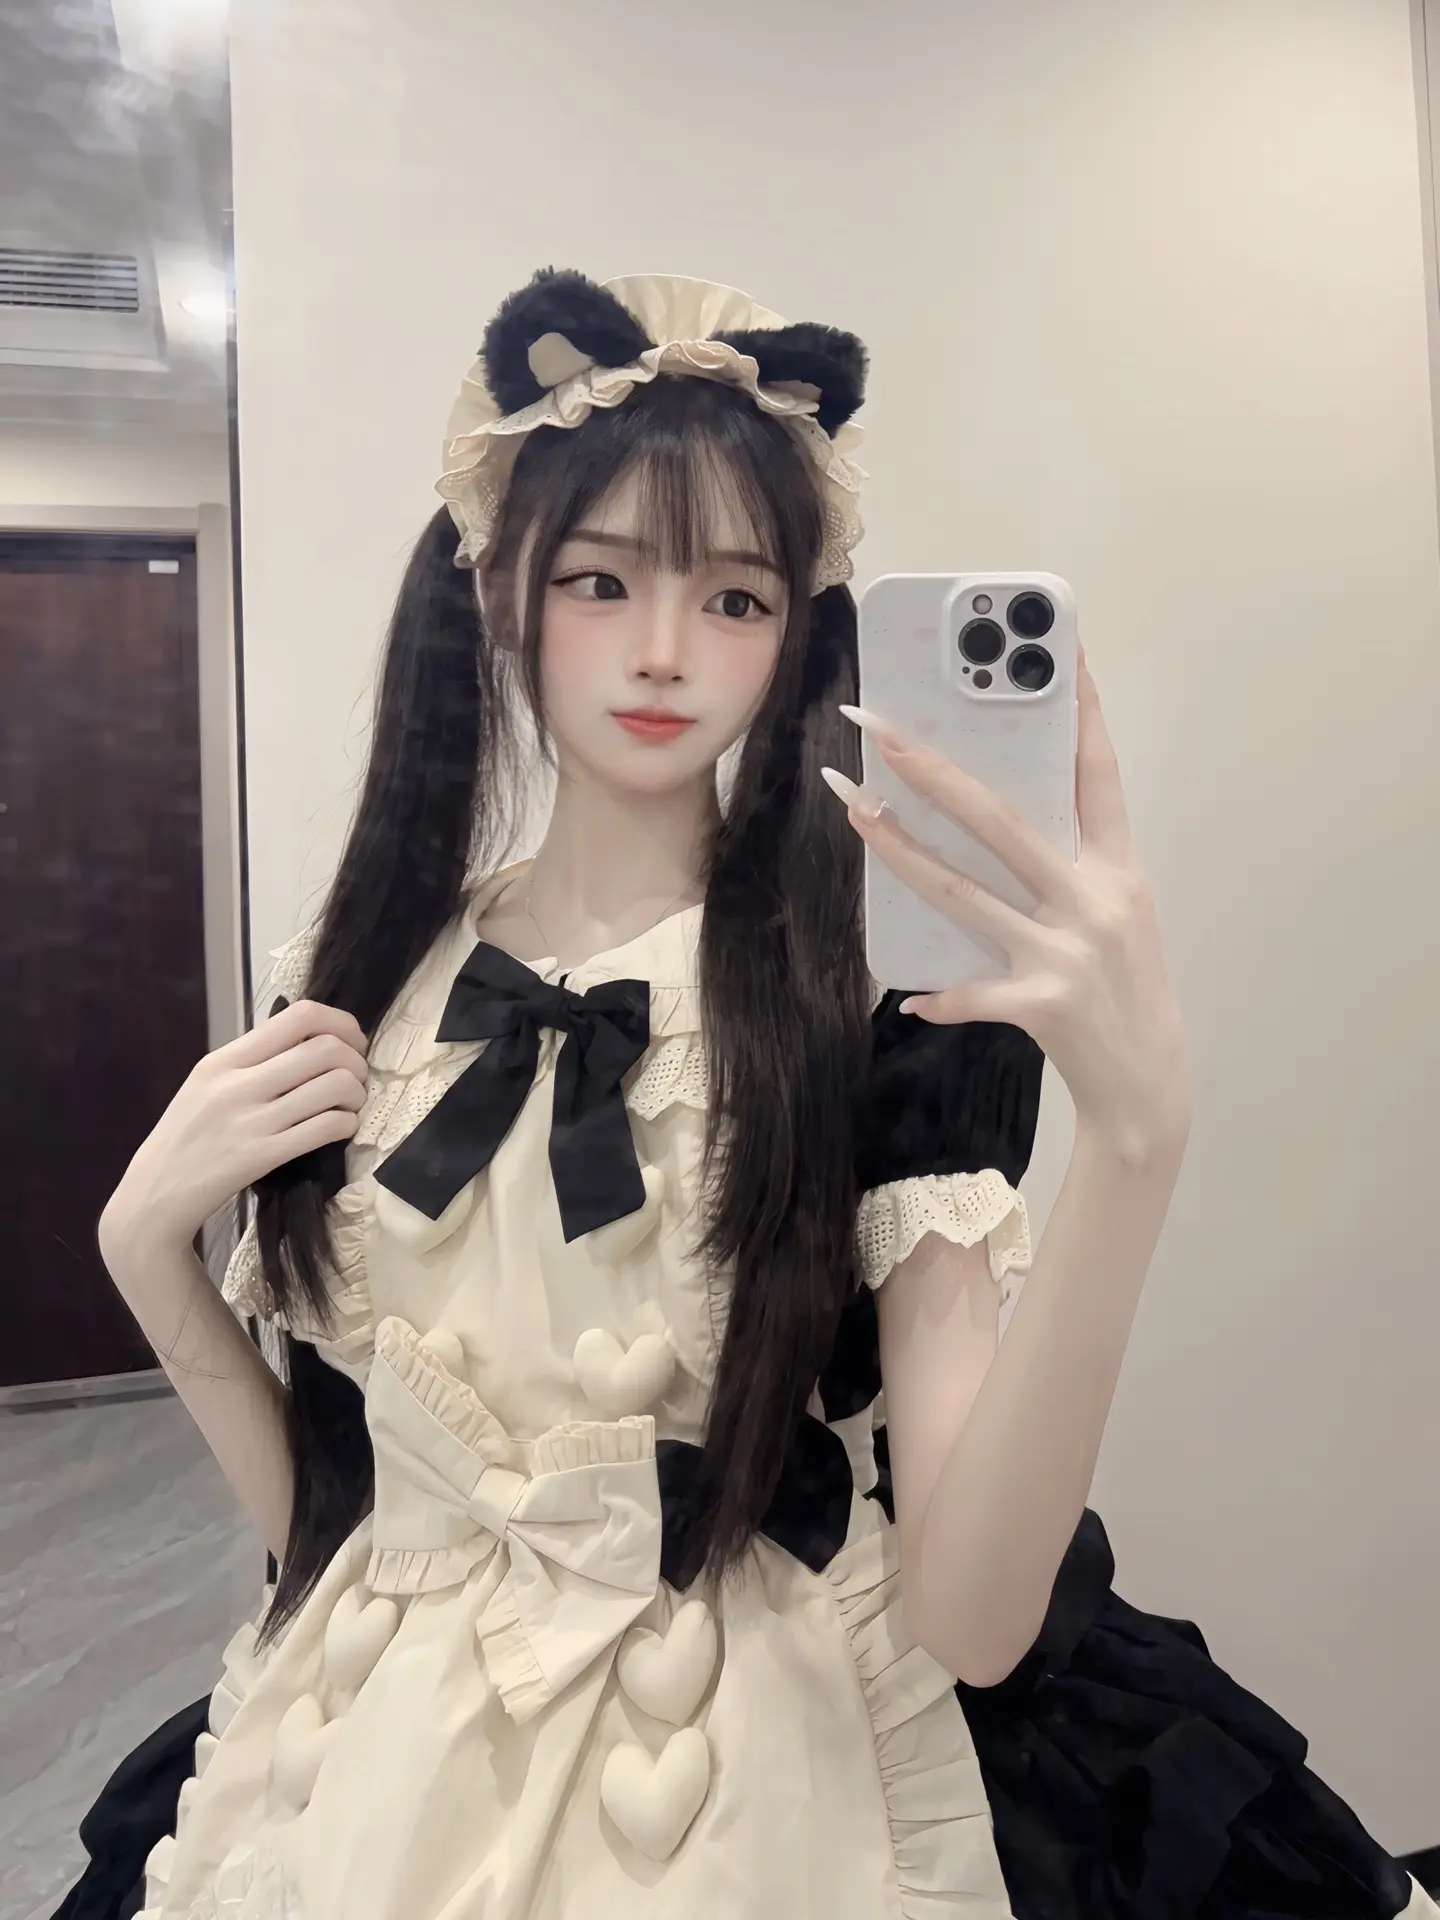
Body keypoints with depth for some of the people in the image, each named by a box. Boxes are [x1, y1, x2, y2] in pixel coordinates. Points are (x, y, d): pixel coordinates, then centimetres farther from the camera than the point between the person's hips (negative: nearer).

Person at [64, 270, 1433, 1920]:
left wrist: (1135, 1131, -36)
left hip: (766, 1784, -3)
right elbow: (312, 1509, 1)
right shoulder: (358, 984, -4)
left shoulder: (888, 989, -15)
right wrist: (146, 1245, -13)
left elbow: (971, 1612, -23)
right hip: (373, 1781, 4)